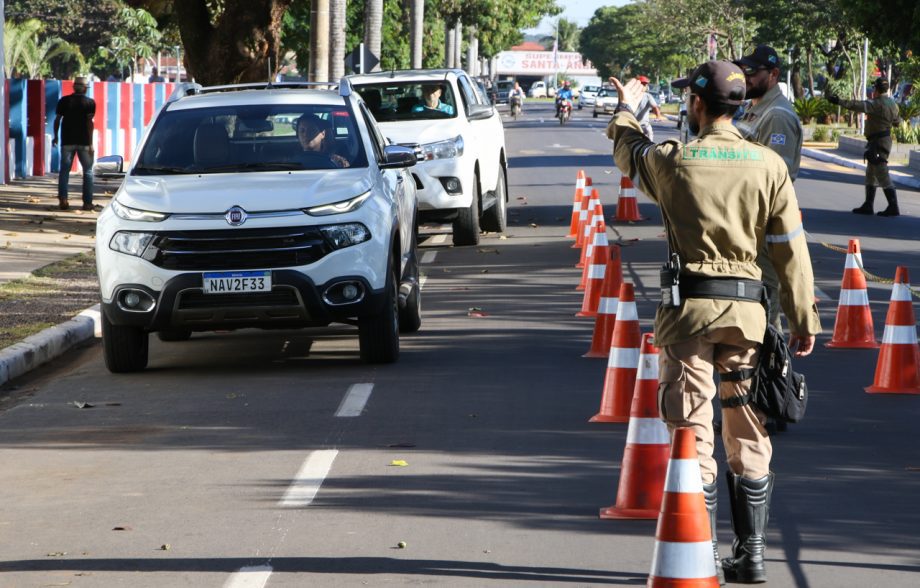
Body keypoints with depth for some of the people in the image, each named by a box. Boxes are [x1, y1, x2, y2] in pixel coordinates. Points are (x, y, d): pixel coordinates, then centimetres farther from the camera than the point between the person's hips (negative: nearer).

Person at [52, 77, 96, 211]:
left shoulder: (64, 101, 4)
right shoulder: (90, 102, -3)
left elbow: (57, 119, 4)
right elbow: (89, 122, -10)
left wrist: (56, 136, 16)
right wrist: (90, 143, -11)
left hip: (67, 141, 2)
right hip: (84, 142, -2)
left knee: (64, 170, 5)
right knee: (88, 171, 7)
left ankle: (62, 199, -11)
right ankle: (87, 202, 3)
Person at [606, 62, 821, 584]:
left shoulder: (674, 161, -6)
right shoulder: (769, 165, -1)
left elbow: (629, 150, 18)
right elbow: (791, 248, 0)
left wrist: (627, 110, 39)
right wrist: (804, 319, 6)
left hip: (689, 306, -2)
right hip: (747, 307, 3)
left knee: (692, 434, 1)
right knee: (749, 436, 10)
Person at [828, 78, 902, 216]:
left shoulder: (877, 104, -18)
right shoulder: (892, 104, 9)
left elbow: (858, 106, -30)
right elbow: (896, 121, 25)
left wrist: (839, 101, -34)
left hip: (877, 142, -10)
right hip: (884, 140, 10)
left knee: (882, 176, -7)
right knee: (871, 175, 16)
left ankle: (893, 208, -6)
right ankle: (868, 206, 21)